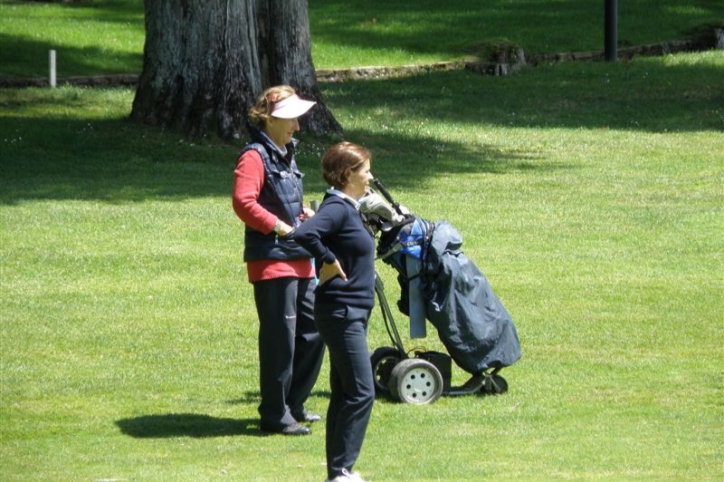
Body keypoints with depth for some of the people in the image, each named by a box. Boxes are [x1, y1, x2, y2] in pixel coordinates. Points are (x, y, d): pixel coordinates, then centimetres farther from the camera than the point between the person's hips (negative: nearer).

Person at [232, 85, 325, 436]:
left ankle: (293, 404, 25)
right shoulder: (255, 156, -11)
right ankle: (275, 416, 0)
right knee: (280, 338, -6)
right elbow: (243, 202, -24)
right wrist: (279, 226, -20)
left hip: (300, 260, 10)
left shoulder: (286, 154, 19)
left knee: (313, 331, 13)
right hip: (271, 259, -10)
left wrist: (304, 214, 11)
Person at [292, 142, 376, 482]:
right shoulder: (337, 207, -16)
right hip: (341, 311, -10)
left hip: (351, 313, 10)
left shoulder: (348, 208, 13)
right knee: (361, 393, -11)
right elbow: (304, 234, -33)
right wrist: (329, 262, -21)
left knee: (345, 393, 12)